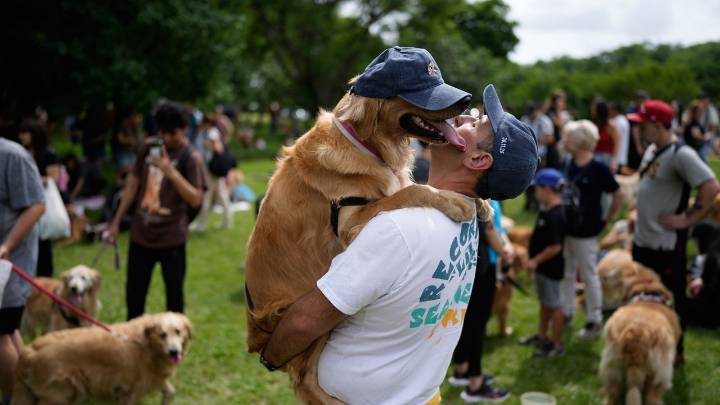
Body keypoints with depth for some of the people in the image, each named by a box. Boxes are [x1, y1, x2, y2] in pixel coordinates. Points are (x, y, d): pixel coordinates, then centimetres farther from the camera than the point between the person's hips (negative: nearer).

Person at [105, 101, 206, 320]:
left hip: (171, 238, -5)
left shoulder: (191, 158, -11)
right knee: (133, 293, 15)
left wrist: (170, 171, -29)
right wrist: (116, 221, 13)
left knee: (174, 293, 7)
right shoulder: (148, 147, 3)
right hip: (140, 234, 5)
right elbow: (133, 183, 12)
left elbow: (195, 199, -20)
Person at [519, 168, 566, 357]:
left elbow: (555, 247, -27)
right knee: (544, 302, 22)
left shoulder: (555, 215, -27)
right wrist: (535, 261, 14)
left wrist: (536, 260, -19)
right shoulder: (547, 209, 3)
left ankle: (557, 345, 14)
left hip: (551, 267, -10)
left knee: (554, 305, 2)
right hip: (543, 266, 10)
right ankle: (542, 335, 37)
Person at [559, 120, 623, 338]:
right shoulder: (569, 164, 2)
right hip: (566, 227, 7)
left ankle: (595, 320, 18)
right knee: (566, 273, 17)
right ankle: (566, 312, 32)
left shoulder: (598, 168, -17)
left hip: (585, 230, -7)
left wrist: (607, 219, -5)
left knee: (589, 275, 5)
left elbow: (618, 194, -10)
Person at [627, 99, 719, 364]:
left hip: (666, 244, -9)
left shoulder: (681, 155, -20)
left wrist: (688, 218, -21)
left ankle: (675, 352, 22)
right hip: (642, 240, 9)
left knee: (670, 301, 7)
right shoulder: (652, 150, 9)